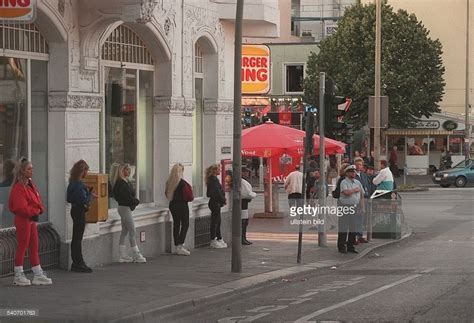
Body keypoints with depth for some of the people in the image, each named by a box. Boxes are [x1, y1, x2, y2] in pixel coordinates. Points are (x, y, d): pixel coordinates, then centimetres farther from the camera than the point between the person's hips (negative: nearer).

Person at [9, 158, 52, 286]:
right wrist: (35, 211, -13)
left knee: (34, 247, 12)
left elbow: (37, 201, 17)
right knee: (22, 246, -3)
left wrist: (40, 208, -4)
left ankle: (38, 275, 18)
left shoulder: (31, 185, 12)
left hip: (32, 219, 9)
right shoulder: (19, 187, -17)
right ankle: (18, 276, 6)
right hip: (23, 219, -9)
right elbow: (21, 207, -23)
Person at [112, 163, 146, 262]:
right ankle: (136, 255, -1)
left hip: (124, 207, 10)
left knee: (124, 232, 11)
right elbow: (128, 197, -21)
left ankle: (122, 256, 14)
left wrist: (134, 201, -4)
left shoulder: (124, 182, 13)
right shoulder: (121, 183, -18)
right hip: (125, 208, -10)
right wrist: (136, 201, -5)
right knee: (132, 232, -5)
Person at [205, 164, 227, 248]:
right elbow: (217, 192, -20)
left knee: (217, 222, 15)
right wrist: (224, 200, -10)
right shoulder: (214, 179, -16)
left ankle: (220, 240, 23)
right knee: (215, 222, -5)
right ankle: (213, 241, -1)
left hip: (214, 202, 10)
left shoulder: (212, 179, 14)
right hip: (215, 203, -10)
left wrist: (223, 199, 10)